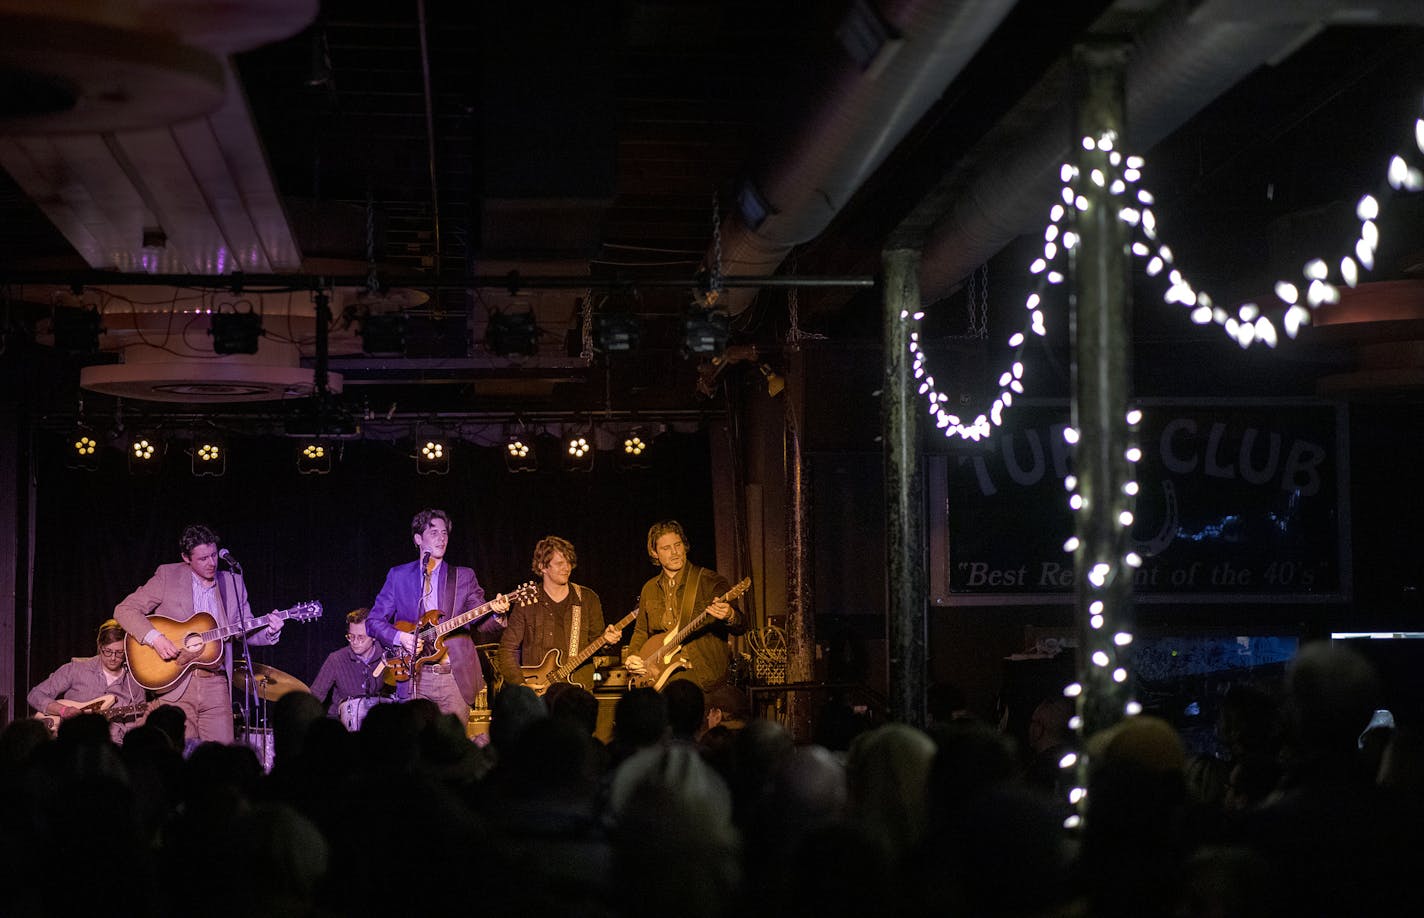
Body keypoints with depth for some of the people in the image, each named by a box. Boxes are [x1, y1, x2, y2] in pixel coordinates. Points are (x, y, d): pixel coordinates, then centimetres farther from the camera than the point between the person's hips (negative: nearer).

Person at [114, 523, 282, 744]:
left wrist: (268, 632, -5)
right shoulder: (167, 575, 1)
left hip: (216, 684, 2)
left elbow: (245, 629, 16)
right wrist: (154, 638, -16)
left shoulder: (233, 583, 11)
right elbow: (124, 609, -2)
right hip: (174, 682, -2)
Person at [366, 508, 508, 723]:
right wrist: (400, 638, -9)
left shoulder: (464, 577, 10)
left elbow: (483, 626, 5)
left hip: (456, 677, 0)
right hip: (415, 677, 0)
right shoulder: (398, 576, 9)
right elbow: (374, 621, 9)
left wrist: (497, 615, -18)